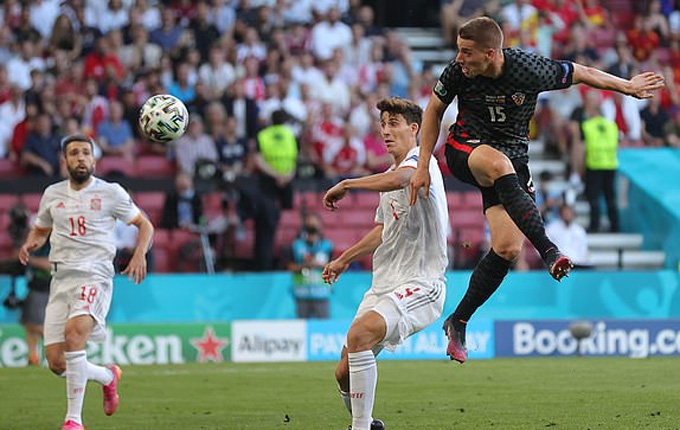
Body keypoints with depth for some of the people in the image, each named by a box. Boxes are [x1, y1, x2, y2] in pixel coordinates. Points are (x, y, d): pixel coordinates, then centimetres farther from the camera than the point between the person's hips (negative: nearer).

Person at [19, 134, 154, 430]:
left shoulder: (110, 193, 3)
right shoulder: (53, 194, 13)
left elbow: (144, 224, 11)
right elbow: (41, 229, 28)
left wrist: (140, 253, -8)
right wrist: (31, 243, 4)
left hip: (95, 275, -5)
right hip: (61, 279, 5)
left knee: (74, 331, -33)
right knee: (56, 363, -3)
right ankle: (108, 376, 30)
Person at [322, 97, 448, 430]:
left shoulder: (420, 160, -8)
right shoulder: (388, 175, 20)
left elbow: (398, 179, -33)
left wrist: (345, 184, -21)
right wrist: (344, 259, 40)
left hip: (420, 283, -9)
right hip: (384, 284, 9)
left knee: (359, 333, -32)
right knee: (345, 372, 2)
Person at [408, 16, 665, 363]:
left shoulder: (530, 71, -20)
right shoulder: (457, 73, -15)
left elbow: (581, 73, -2)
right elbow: (434, 110, 4)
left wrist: (627, 86, 10)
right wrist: (423, 165, 1)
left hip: (513, 157, 1)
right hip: (465, 149, -1)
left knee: (508, 248, -12)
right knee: (499, 164, -39)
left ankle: (458, 321, 1)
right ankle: (548, 250, -44)